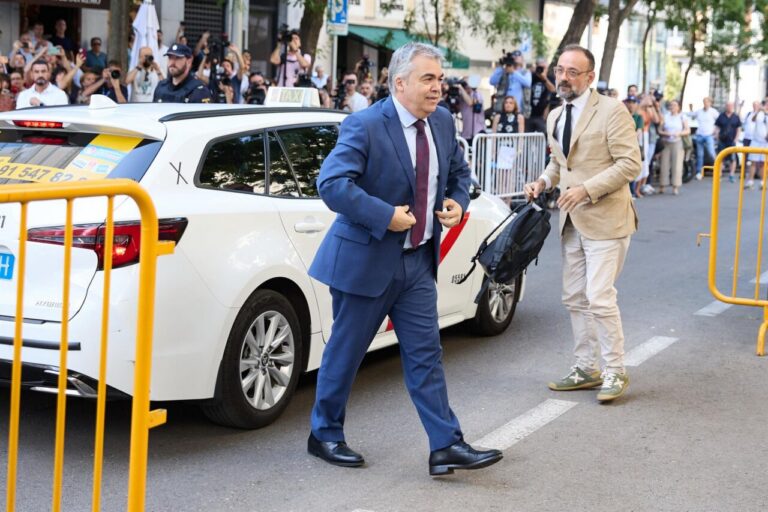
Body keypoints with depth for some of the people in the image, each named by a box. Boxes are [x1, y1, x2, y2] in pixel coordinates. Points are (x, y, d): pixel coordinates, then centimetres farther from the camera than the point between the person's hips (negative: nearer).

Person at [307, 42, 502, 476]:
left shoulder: (443, 122, 4)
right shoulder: (365, 126, -18)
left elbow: (459, 171, 20)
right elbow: (332, 183, -26)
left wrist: (458, 202, -1)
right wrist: (386, 215, -27)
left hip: (418, 260, 6)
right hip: (368, 258, -6)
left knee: (426, 354, 5)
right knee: (346, 352, 8)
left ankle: (447, 445, 5)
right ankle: (325, 435, 24)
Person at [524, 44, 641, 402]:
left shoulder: (611, 111, -11)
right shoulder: (554, 117, 12)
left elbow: (630, 163, -16)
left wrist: (587, 189, -22)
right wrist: (544, 181, 6)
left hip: (604, 219, -8)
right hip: (572, 222, 8)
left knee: (599, 298, -11)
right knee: (574, 299, 12)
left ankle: (615, 372, 2)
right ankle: (586, 369, 23)